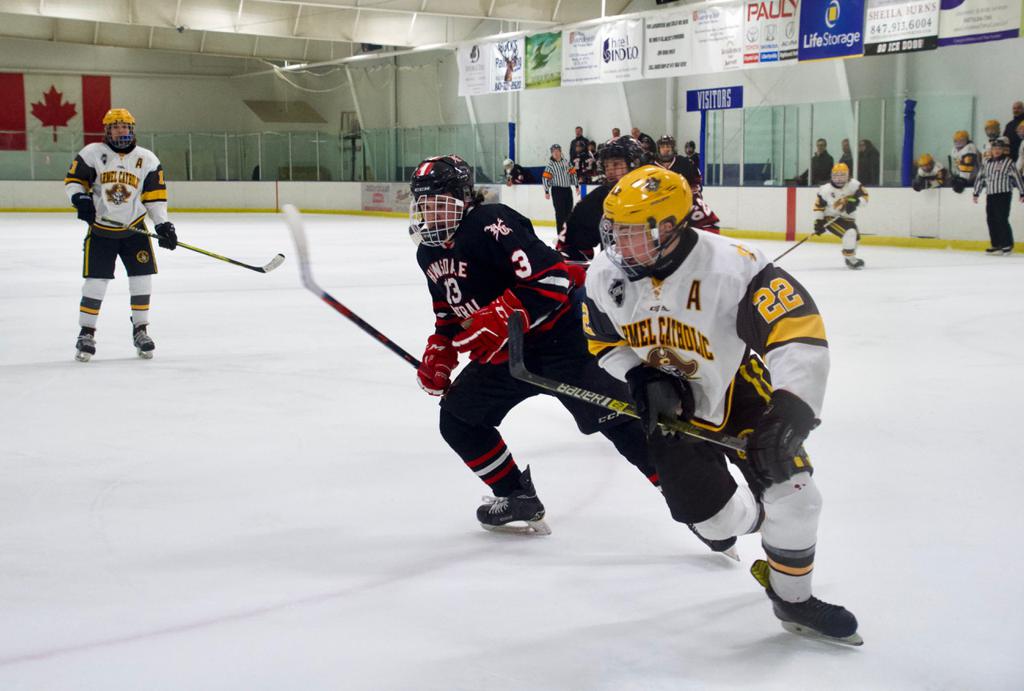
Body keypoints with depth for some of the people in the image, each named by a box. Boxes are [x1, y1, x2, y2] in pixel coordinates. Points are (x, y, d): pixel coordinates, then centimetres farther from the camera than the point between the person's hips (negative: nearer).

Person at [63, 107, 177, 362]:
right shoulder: (92, 153, -4)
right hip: (100, 229, -2)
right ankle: (86, 332, 9)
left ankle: (140, 330, 13)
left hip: (134, 228, 2)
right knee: (95, 280, -4)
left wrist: (162, 224, -9)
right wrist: (80, 198, -20)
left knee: (142, 278, -2)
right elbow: (73, 179, 0)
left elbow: (155, 195, 0)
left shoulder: (147, 159, 0)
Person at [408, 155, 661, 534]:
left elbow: (552, 277, -27)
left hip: (556, 338, -9)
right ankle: (518, 498, 22)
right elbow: (449, 310, 23)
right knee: (457, 419, 11)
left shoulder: (491, 223, -19)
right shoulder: (430, 252, 9)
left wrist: (499, 320, -29)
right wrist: (438, 354, 10)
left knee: (614, 417, -16)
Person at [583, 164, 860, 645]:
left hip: (740, 392, -2)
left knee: (793, 496, -7)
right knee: (716, 518, -1)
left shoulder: (731, 267, -33)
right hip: (670, 407, 3)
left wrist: (790, 411, -50)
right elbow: (605, 343, 1)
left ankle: (792, 599, 20)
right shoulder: (605, 278, -17)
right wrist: (640, 379, -19)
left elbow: (800, 331, -39)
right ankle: (758, 515, 39)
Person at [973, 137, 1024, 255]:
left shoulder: (1008, 162, -5)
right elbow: (980, 177, 18)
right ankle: (996, 245, 12)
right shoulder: (987, 162, 12)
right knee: (991, 220, 5)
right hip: (990, 195, 6)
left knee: (1002, 219, -10)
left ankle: (1008, 245, -2)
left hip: (1004, 194, -6)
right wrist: (976, 193, 16)